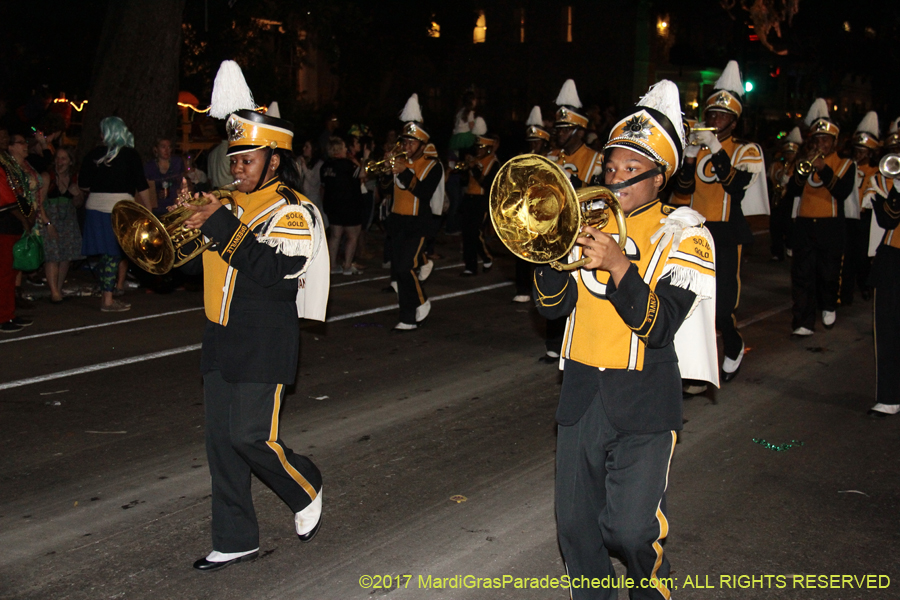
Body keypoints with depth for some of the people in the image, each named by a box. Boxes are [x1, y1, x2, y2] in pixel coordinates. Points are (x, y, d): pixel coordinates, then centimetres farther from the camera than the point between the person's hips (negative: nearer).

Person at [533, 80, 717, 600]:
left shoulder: (683, 236, -3)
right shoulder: (589, 220, 9)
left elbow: (658, 327, -15)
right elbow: (553, 305, 0)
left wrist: (618, 265, -27)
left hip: (644, 402, -4)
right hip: (582, 393, 4)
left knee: (631, 529, -8)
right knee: (575, 526, 8)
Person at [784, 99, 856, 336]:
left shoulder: (845, 164, 4)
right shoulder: (806, 161, 13)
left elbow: (842, 192, -14)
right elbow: (792, 191, 0)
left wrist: (823, 170, -22)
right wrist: (802, 169, -14)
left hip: (831, 227, -2)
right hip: (804, 225, 2)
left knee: (829, 272, 8)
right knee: (802, 274, -5)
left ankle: (828, 307, 34)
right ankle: (804, 322, -5)